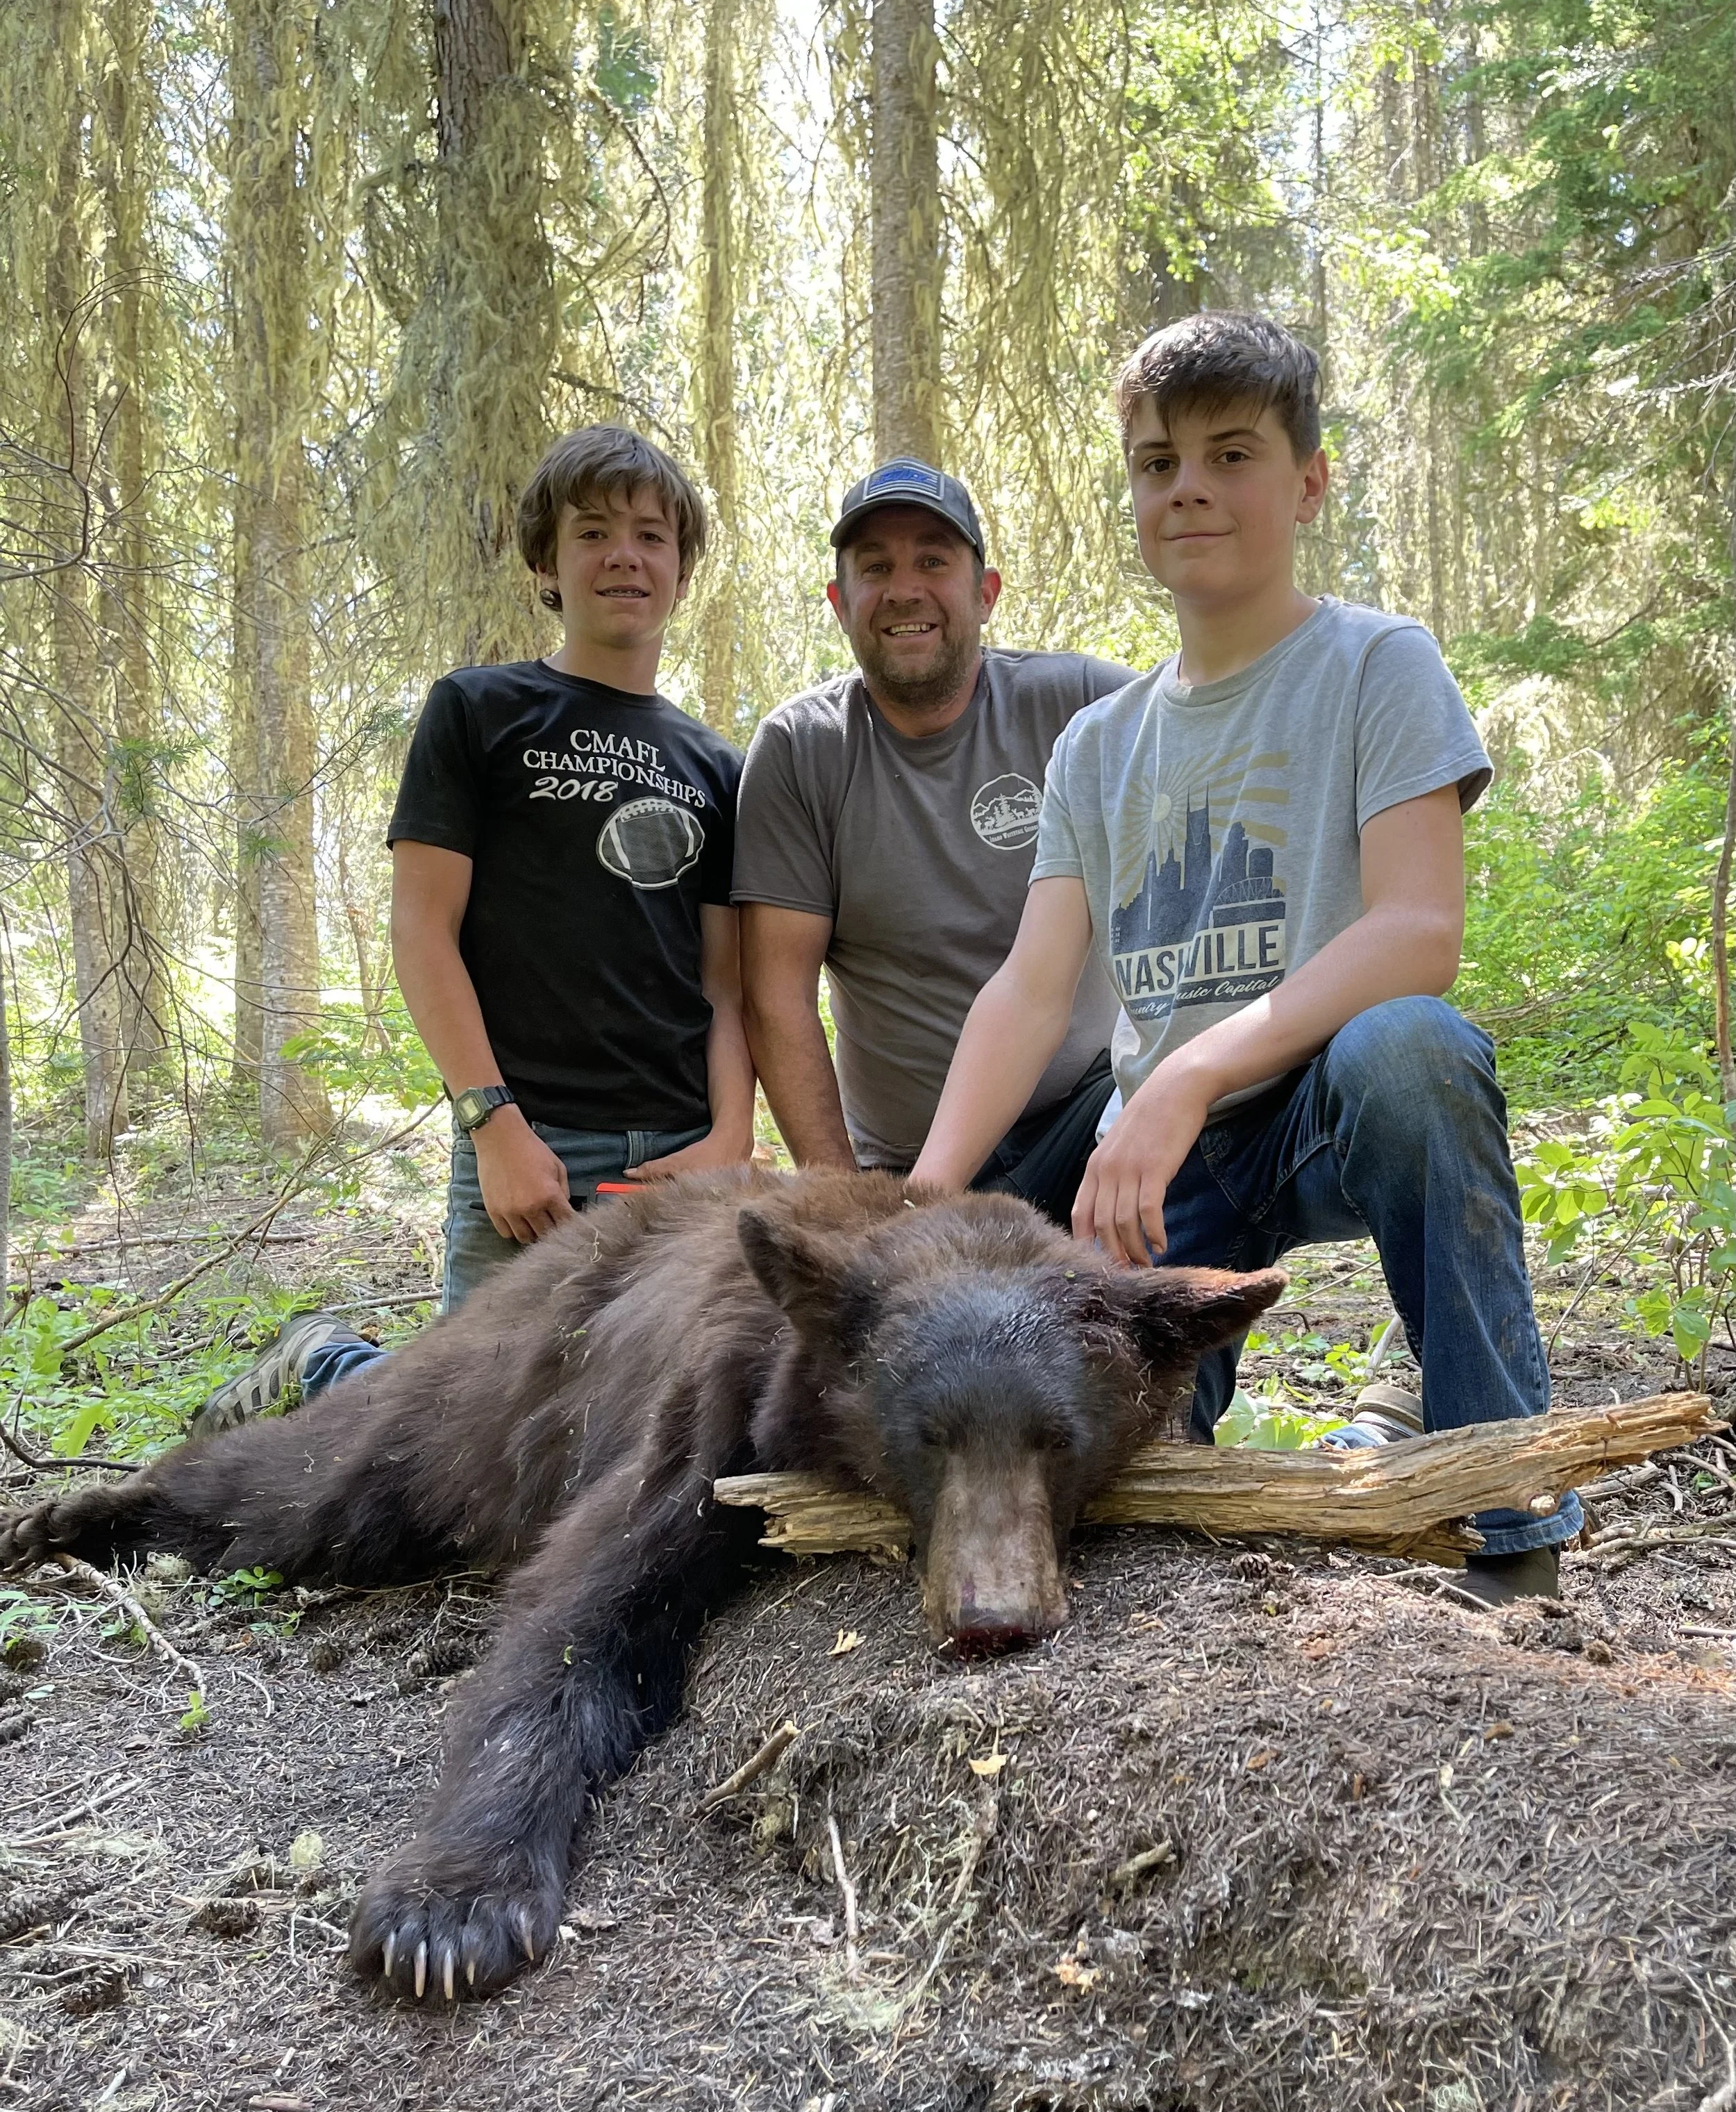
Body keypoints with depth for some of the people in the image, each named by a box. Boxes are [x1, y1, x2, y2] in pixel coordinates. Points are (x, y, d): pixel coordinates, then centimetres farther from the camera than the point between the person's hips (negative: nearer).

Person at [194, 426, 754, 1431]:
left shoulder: (714, 767, 17)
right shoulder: (480, 711, 5)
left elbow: (725, 981, 12)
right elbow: (423, 930, -3)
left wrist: (731, 1138, -4)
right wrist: (494, 1122, -12)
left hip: (682, 1158, 5)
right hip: (532, 1153, -4)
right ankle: (322, 1364, 22)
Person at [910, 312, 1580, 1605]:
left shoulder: (1376, 665, -2)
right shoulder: (1097, 746, 12)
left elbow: (1419, 933, -17)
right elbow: (1032, 991, 0)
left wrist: (1190, 1076, -30)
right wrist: (924, 1202, -17)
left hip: (1333, 1107, -3)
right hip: (1164, 1155, 4)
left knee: (1403, 1047, -38)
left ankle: (1514, 1528, -22)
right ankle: (1362, 1451, 14)